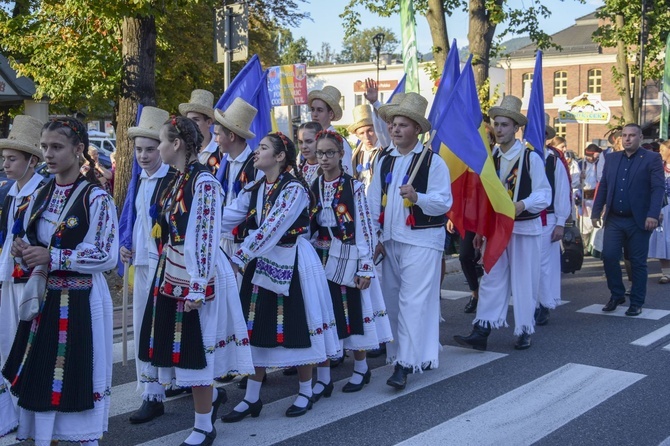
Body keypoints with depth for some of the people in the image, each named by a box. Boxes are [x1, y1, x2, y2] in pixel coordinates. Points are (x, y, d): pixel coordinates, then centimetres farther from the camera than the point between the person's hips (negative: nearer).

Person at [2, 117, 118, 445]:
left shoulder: (96, 198, -11)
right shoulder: (43, 194, 10)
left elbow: (108, 256, -15)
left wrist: (52, 257, -20)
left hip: (80, 302, -7)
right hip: (43, 297, 7)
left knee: (80, 378, 1)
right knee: (39, 378, 11)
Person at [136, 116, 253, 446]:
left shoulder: (203, 182, -16)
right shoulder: (177, 180, 11)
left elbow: (206, 238, -19)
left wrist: (197, 287, -20)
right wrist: (165, 274, 20)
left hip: (193, 277, -9)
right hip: (171, 274, 9)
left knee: (193, 348, 0)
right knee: (177, 344, 15)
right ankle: (212, 394, 38)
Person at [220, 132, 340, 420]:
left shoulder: (294, 188, -15)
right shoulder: (254, 190, 9)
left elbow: (271, 229, -25)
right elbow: (226, 218, 0)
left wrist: (239, 257, -28)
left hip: (291, 264, -7)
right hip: (260, 264, 7)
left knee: (295, 327, 4)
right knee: (257, 329, 9)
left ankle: (306, 392, 22)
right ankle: (252, 398, 18)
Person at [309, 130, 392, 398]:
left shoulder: (354, 187, -5)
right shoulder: (312, 188, 7)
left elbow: (365, 227, -7)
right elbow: (309, 227, 12)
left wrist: (365, 267, -11)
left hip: (347, 259, -3)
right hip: (320, 258, 4)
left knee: (354, 312, 5)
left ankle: (361, 369, 25)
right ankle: (323, 378, 10)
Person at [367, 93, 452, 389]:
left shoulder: (433, 162, -5)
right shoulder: (385, 162, 12)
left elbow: (444, 201, -12)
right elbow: (373, 202, 9)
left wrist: (417, 197, -28)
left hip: (422, 240, -6)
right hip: (390, 241, 7)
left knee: (413, 301, -11)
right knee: (392, 299, 11)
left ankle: (405, 364, -9)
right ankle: (421, 353, 26)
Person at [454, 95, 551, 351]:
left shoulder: (531, 158, -9)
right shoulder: (490, 158, 6)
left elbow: (544, 194, -11)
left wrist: (523, 204, -29)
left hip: (524, 228, -4)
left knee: (524, 281, 4)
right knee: (492, 279, 1)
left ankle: (524, 332, 18)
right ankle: (481, 332, 0)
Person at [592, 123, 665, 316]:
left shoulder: (652, 159, -2)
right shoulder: (612, 158, 12)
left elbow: (658, 188, -10)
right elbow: (603, 187, 12)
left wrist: (653, 215, -20)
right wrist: (596, 212, 7)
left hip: (638, 221, -4)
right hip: (614, 220, 4)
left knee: (638, 262, 4)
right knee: (609, 257, -2)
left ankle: (636, 303, 14)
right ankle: (616, 295, 17)